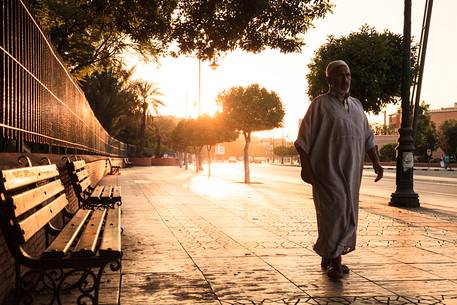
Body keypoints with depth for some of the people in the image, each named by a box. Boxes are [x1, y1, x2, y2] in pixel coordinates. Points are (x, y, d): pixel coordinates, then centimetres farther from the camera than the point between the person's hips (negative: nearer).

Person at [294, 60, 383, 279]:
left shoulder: (356, 105, 16)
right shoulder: (320, 105, -3)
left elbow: (367, 137, 20)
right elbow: (304, 138, -8)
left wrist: (376, 162, 10)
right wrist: (305, 166, -15)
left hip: (351, 171, 7)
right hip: (328, 170, -6)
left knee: (345, 213, 10)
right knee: (335, 211, -12)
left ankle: (328, 258, 23)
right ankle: (335, 261, -3)